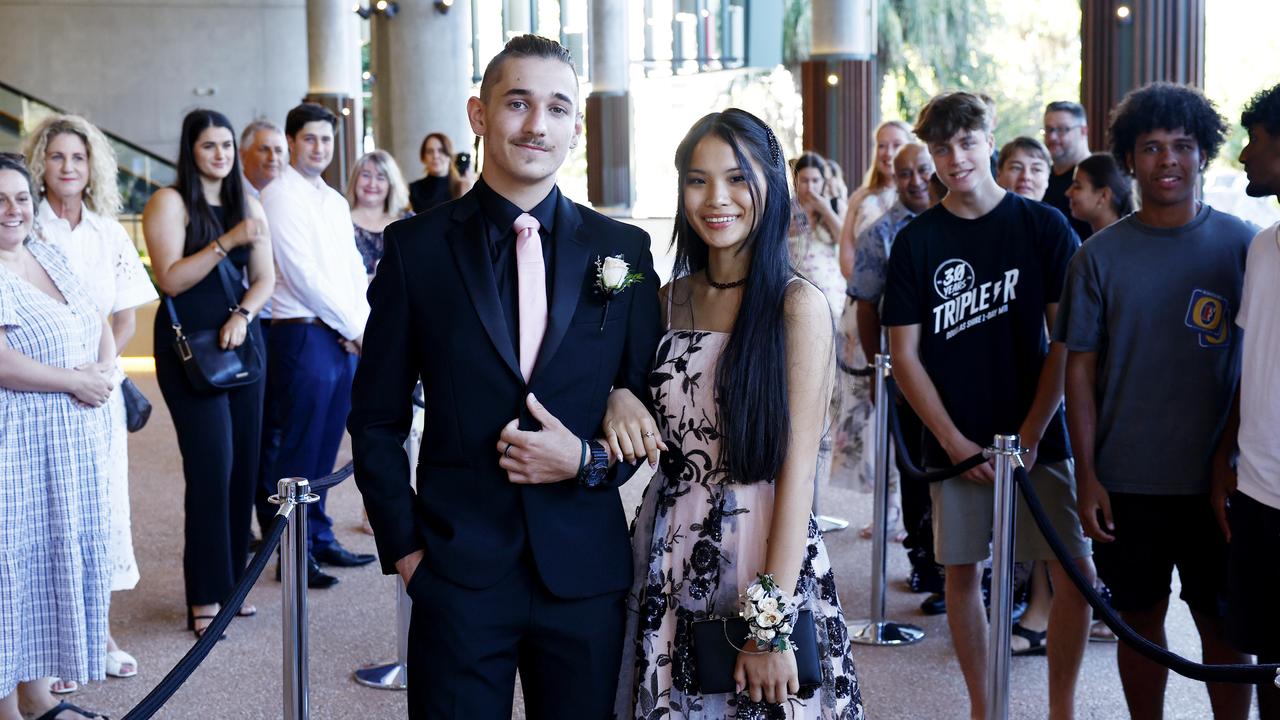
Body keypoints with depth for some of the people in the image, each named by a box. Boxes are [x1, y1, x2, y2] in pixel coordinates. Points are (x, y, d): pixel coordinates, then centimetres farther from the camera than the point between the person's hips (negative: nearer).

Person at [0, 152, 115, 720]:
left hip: (75, 445, 8)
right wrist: (77, 380, -14)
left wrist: (106, 369, -3)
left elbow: (101, 324, 17)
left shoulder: (49, 257, 13)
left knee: (58, 558, 12)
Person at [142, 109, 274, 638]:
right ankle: (205, 596, -2)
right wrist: (227, 241, -20)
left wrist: (243, 315, -7)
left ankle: (231, 580, 14)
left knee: (244, 464, 3)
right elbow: (170, 279, -12)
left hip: (240, 341, 5)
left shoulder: (249, 206, 13)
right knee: (212, 464, -10)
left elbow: (264, 278, 11)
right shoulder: (170, 202, -3)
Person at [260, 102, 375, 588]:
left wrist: (361, 326, -1)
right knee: (300, 451, -2)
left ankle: (320, 540, 22)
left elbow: (355, 269, 16)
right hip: (304, 335, -7)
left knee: (326, 449, 13)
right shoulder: (279, 197, -7)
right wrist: (356, 328, -10)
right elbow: (303, 275, -14)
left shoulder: (336, 201, 17)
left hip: (346, 339, 7)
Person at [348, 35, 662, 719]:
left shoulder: (623, 250, 3)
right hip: (456, 569, -1)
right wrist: (404, 546, -2)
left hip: (585, 573, 2)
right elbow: (375, 419, 4)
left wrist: (588, 459, -9)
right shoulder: (417, 247, -1)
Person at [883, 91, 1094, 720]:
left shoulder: (1044, 226, -1)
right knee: (963, 569, 6)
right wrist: (955, 441, -7)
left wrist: (1032, 432, -9)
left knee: (1075, 571, -5)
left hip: (1036, 434, -1)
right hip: (956, 440, 1)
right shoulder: (916, 241, 1)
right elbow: (904, 352, 0)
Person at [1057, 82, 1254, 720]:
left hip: (1217, 476, 0)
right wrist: (1087, 476, -4)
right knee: (1140, 618, 11)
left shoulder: (1242, 246, -1)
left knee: (1222, 621, 7)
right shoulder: (1100, 255, 0)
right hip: (1127, 480, 1)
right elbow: (1080, 368, 1)